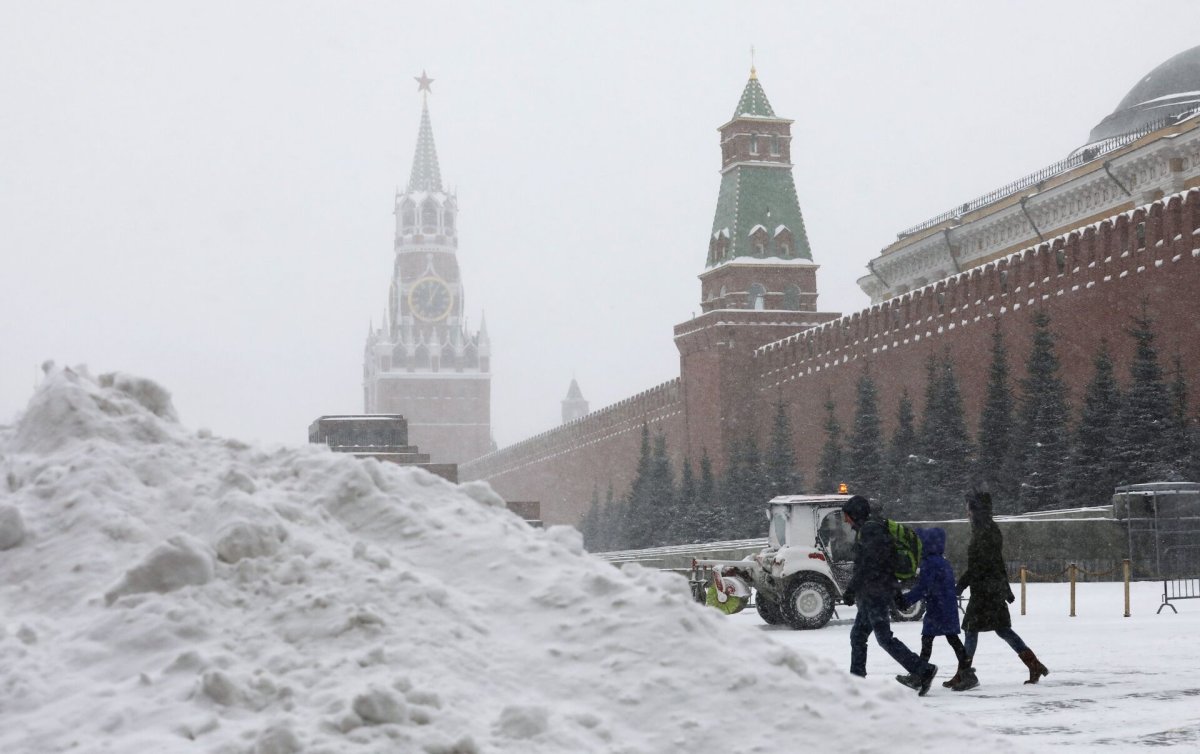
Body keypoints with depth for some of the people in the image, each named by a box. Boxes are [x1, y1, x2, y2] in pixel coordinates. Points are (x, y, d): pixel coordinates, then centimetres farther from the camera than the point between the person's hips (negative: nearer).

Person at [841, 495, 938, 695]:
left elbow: (868, 566, -19)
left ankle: (923, 670, -17)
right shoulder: (872, 528, 19)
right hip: (873, 594, 11)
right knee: (857, 636, 14)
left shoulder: (870, 530, -13)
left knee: (884, 637, -13)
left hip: (875, 593, -11)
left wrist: (850, 589, -15)